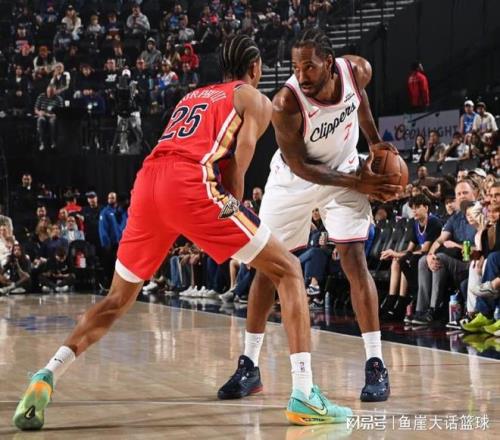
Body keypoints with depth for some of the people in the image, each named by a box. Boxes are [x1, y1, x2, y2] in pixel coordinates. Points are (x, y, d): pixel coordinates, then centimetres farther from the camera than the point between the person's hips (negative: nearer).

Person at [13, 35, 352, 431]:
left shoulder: (192, 97, 37)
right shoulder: (255, 101, 19)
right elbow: (238, 162, 2)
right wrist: (233, 207, 10)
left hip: (148, 180, 6)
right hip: (191, 184, -6)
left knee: (119, 299, 21)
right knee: (288, 270, 4)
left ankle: (46, 378, 3)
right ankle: (304, 396, -9)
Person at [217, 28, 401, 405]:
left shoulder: (357, 70, -21)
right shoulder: (286, 103, -32)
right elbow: (299, 165, -22)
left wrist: (375, 141, 1)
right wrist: (357, 183, -24)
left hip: (344, 174, 2)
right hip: (293, 181, -1)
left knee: (354, 260, -12)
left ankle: (376, 365, -7)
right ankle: (249, 366, 13)